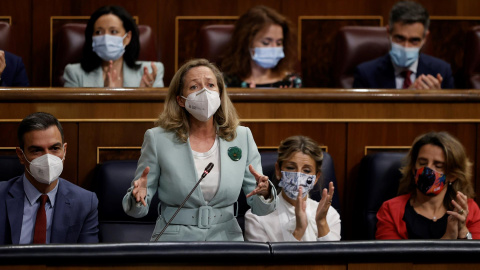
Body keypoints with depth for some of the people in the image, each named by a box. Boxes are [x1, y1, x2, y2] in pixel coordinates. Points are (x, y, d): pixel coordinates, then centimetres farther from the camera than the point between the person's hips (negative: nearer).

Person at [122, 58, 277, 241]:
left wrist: (264, 193, -11)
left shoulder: (242, 137, 10)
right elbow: (138, 209, 8)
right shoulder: (158, 139, 4)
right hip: (174, 240, -2)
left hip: (226, 239, 2)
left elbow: (258, 207, 12)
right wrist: (138, 197, -15)